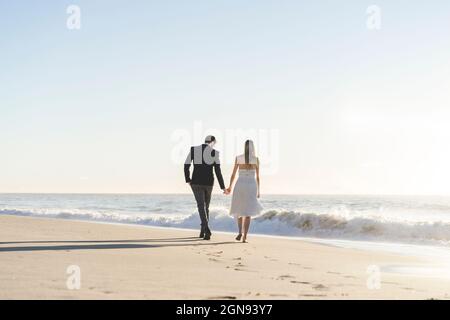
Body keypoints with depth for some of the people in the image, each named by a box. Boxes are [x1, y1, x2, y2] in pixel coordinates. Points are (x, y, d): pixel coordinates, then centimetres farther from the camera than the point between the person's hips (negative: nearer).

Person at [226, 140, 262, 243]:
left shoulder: (238, 158, 0)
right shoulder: (256, 159, 0)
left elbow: (233, 174, 3)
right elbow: (257, 177, 2)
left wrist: (230, 187, 16)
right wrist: (258, 191, 10)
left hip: (240, 186, 0)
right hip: (251, 186, 0)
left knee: (239, 210, 19)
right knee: (248, 213, 3)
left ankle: (240, 232, 1)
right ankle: (245, 237, -7)